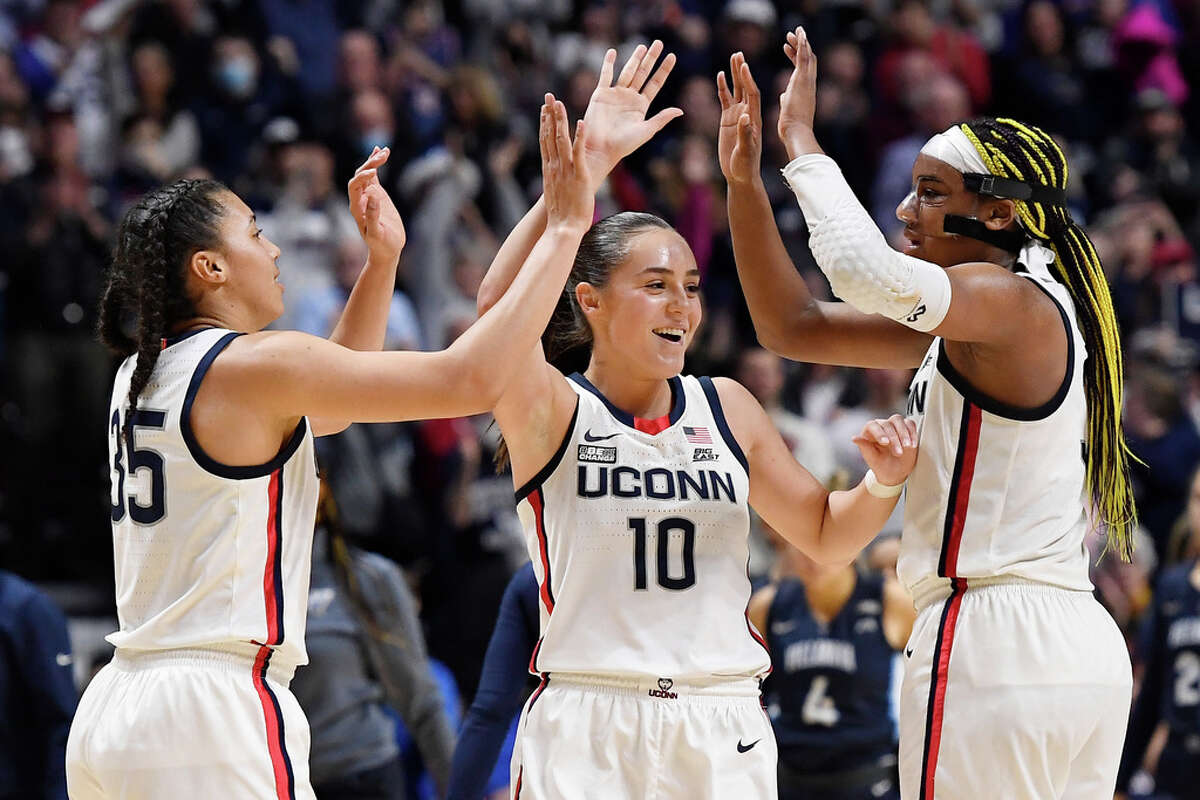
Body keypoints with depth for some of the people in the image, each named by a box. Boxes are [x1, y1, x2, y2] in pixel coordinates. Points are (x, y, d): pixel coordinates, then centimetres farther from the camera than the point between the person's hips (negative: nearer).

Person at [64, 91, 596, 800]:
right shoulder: (253, 363, -9)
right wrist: (564, 229, -4)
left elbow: (327, 405, 30)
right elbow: (470, 378, -12)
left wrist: (384, 258, 26)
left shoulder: (142, 375, 16)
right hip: (214, 714, -9)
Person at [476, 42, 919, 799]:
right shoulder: (553, 413, -3)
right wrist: (588, 158, -26)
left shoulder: (724, 407, 12)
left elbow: (827, 535, 19)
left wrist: (883, 482, -3)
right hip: (586, 731, -4)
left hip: (721, 734, 4)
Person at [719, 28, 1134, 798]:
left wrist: (803, 140, -15)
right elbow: (794, 325, 18)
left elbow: (867, 273, -28)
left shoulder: (1015, 301, -9)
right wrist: (744, 181, 11)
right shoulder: (970, 319, 19)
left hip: (995, 646, -10)